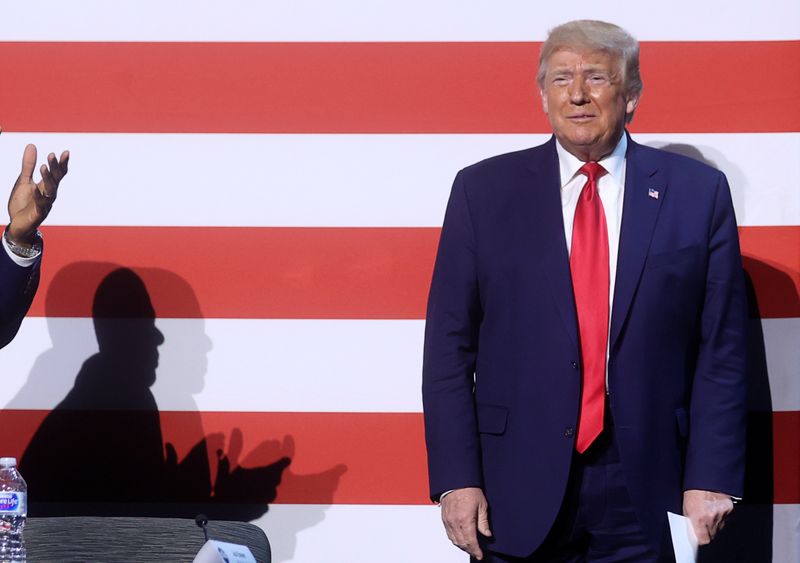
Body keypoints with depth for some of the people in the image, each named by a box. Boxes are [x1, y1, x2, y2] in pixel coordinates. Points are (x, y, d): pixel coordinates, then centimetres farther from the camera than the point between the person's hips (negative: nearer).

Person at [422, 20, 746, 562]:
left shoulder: (698, 192, 3)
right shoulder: (484, 191, 3)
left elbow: (722, 350, 2)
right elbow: (450, 346, 2)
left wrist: (711, 478, -4)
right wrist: (456, 477, -6)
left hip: (645, 487, 0)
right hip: (517, 493, 0)